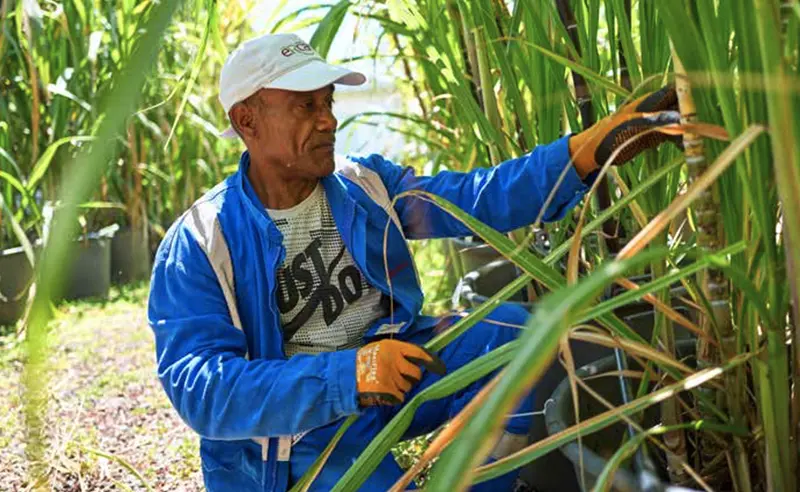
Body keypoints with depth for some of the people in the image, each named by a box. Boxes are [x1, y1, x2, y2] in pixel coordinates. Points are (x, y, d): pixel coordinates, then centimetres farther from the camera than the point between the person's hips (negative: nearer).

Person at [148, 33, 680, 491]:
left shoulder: (365, 185, 3)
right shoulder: (199, 245, -12)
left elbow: (477, 198, -9)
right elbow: (201, 389, -22)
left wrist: (596, 146, -24)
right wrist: (345, 376, -36)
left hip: (394, 362, 5)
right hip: (299, 420, -4)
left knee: (506, 329, -19)